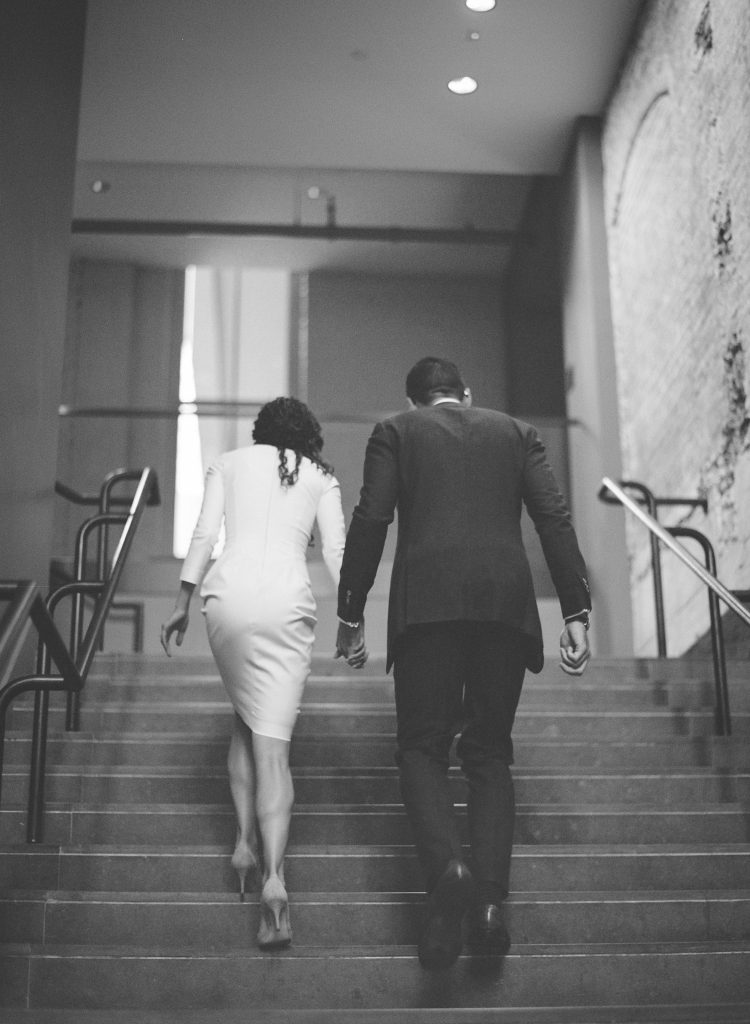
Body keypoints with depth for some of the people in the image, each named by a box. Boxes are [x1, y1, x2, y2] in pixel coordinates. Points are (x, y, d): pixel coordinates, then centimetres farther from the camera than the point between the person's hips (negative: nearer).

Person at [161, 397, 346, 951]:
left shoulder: (229, 463, 17)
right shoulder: (321, 478, 16)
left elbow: (205, 533, 7)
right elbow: (336, 551, 5)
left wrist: (184, 600, 6)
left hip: (228, 595, 1)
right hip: (288, 601, -1)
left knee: (246, 719, 24)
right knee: (273, 742, -3)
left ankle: (245, 839, 11)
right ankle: (274, 875, -18)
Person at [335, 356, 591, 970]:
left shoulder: (395, 432, 14)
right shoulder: (517, 433, 19)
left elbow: (370, 521, 3)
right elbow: (555, 519, 8)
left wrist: (351, 612, 7)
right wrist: (577, 612, 5)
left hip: (426, 602, -2)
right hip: (506, 603, 2)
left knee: (422, 748, 4)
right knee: (490, 754, 10)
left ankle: (448, 866, -21)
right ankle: (490, 899, -2)